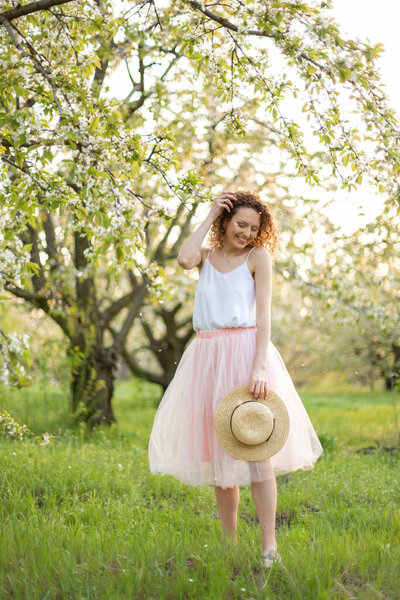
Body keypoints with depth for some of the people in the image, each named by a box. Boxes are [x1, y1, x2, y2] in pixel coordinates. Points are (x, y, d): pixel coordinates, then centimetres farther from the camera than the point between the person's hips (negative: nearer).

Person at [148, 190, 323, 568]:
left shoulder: (258, 256, 2)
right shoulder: (208, 255, 13)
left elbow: (263, 314, -7)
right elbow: (184, 259, -12)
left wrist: (259, 367, -18)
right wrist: (209, 218, -2)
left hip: (244, 353, -4)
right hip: (207, 356, 4)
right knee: (218, 449, 7)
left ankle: (269, 544, -6)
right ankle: (228, 541, 16)